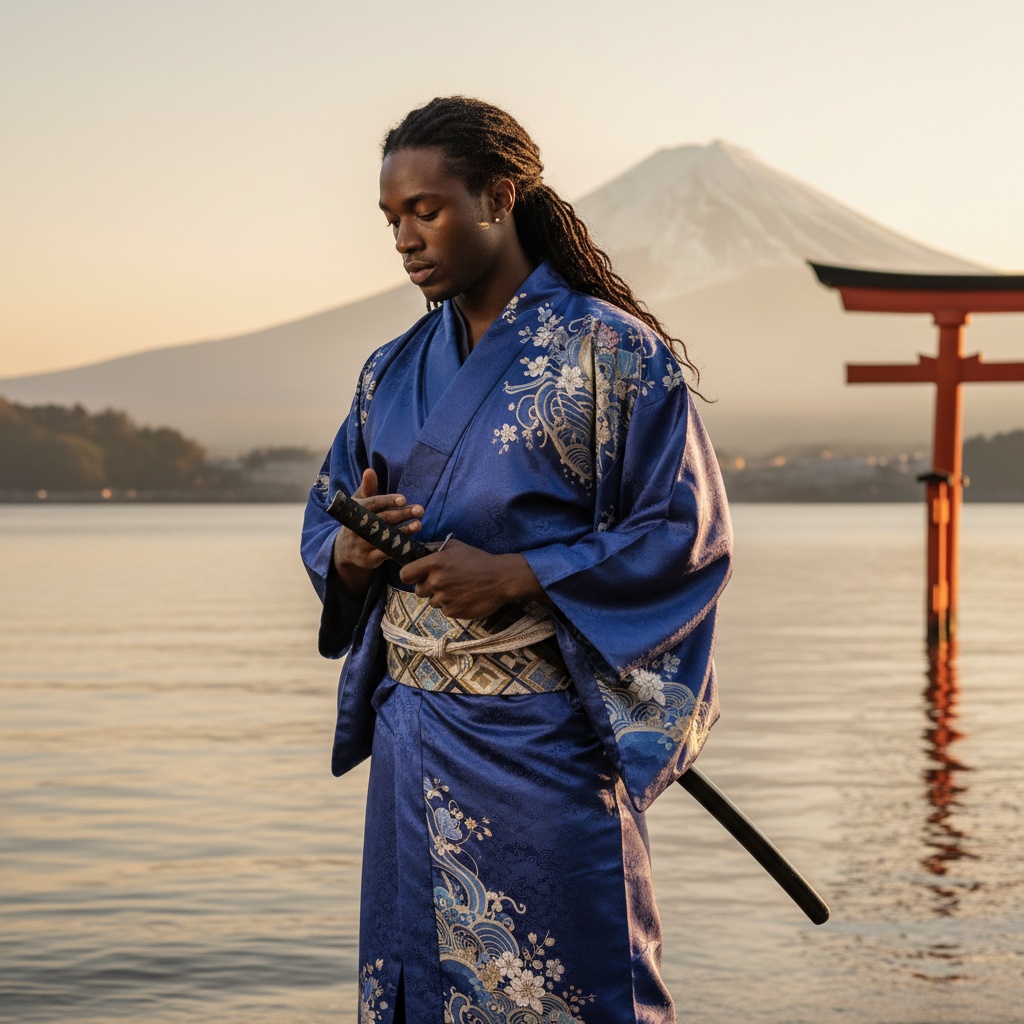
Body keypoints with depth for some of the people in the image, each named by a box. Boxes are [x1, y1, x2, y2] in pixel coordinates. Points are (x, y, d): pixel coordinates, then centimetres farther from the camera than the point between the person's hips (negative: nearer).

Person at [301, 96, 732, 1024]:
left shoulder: (611, 351, -6)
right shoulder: (394, 373, 12)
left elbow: (690, 531, -10)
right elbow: (326, 522, 15)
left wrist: (515, 575, -18)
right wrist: (352, 554, -9)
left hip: (545, 737, -5)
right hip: (413, 730, 6)